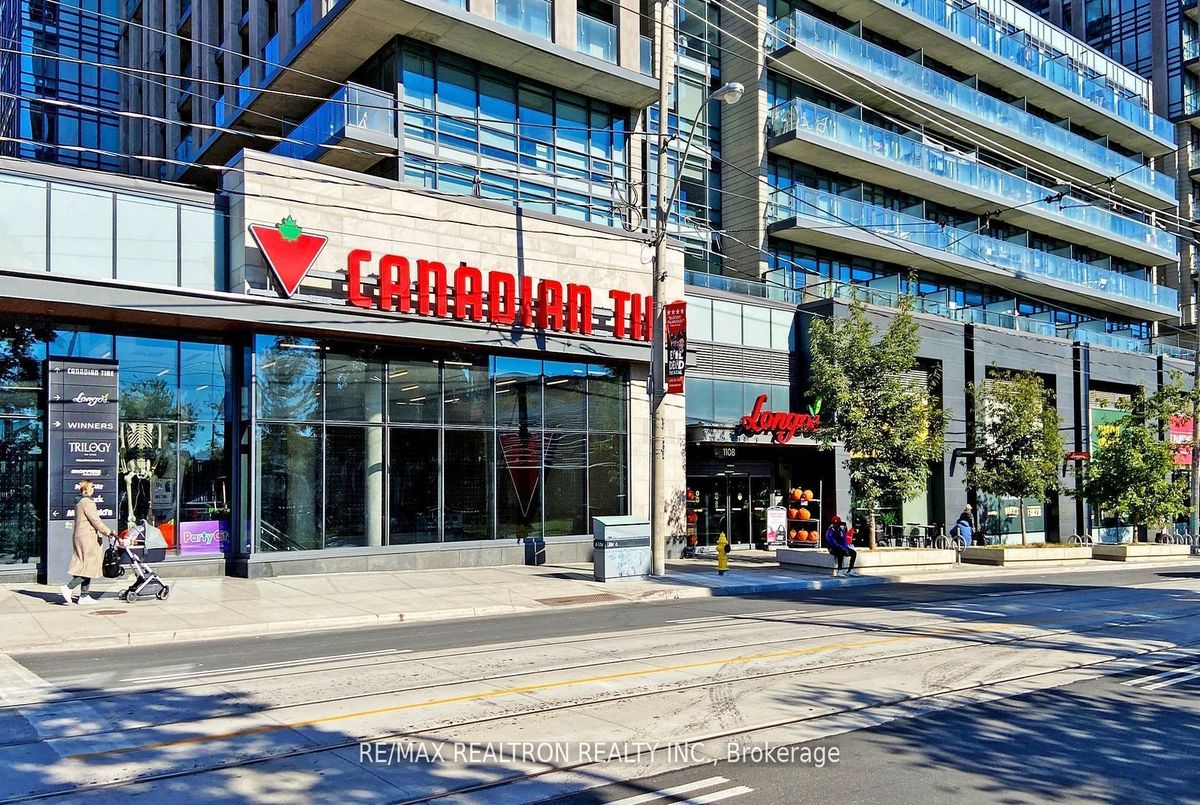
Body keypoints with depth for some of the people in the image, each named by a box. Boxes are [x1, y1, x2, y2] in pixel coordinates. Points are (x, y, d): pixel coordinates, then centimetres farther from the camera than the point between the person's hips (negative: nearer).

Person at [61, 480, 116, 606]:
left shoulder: (79, 502, 16)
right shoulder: (88, 502, -14)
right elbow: (96, 521, -17)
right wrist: (109, 532, -7)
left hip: (79, 536, 10)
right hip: (88, 539, -10)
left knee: (86, 567, 11)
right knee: (89, 567, -7)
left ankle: (84, 596, 12)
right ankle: (68, 587, -11)